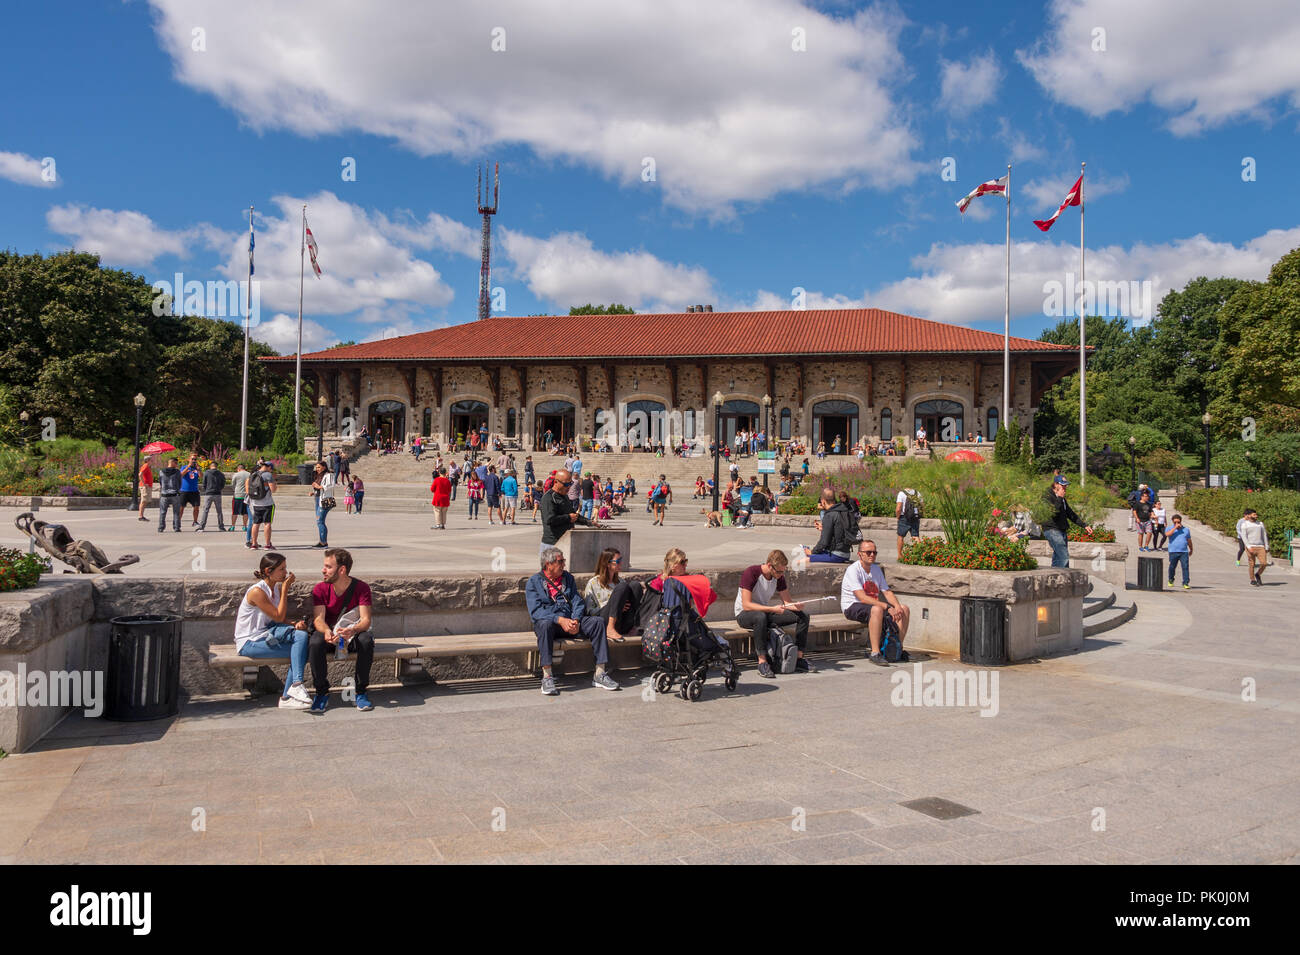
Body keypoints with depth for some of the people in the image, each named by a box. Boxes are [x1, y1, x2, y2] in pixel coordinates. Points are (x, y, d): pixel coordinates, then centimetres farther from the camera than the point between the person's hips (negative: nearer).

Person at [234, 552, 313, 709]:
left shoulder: (277, 588, 8)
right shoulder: (257, 591, -16)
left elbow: (279, 620, 10)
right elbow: (279, 617, -16)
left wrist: (294, 624, -11)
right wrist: (285, 589, -14)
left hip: (266, 635, 8)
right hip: (248, 643, -8)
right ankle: (296, 685, -25)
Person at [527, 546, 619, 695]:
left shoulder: (568, 578, 19)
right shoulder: (534, 581, 4)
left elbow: (578, 602, 10)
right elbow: (535, 610, -9)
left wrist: (575, 620, -12)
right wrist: (560, 620, -22)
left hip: (570, 621, 4)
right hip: (549, 621, -4)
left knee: (598, 621, -19)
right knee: (545, 624, -39)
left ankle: (600, 674, -20)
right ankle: (547, 676, -39)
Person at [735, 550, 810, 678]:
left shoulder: (779, 577, -2)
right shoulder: (750, 573, -22)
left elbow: (787, 602, 1)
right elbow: (746, 605, -27)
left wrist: (796, 606, -24)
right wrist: (772, 609, -35)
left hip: (766, 611, 7)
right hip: (744, 614, -6)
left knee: (803, 616, -9)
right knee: (761, 617, -43)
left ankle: (799, 659, -8)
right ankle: (762, 662, -37)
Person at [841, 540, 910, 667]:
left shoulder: (876, 569, 11)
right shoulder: (853, 570, -16)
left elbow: (887, 592, 7)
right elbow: (862, 598, -24)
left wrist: (897, 606, -14)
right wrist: (887, 607, -29)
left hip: (873, 604, 8)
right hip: (852, 607, -8)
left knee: (904, 610, -4)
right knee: (877, 610, -38)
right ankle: (875, 653, -35)